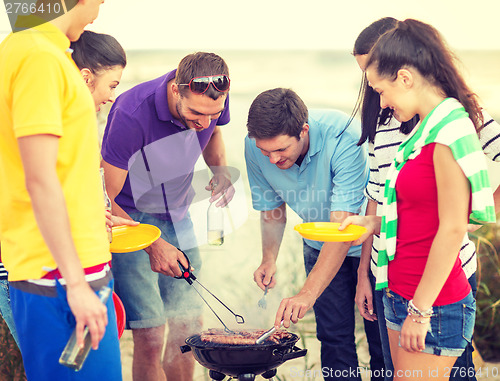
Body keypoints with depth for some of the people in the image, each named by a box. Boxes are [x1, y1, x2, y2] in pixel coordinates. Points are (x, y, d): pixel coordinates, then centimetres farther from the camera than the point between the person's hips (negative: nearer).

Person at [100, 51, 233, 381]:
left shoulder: (212, 101, -12)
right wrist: (153, 245, -28)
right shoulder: (131, 114, -29)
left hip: (178, 217, 6)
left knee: (189, 326, 7)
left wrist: (221, 170, -6)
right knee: (150, 336, -11)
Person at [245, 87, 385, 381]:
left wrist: (307, 295, -43)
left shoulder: (343, 136, -35)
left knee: (381, 335, 0)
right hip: (320, 244, 4)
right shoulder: (255, 147, -18)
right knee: (334, 335, 4)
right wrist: (269, 259, -16)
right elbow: (271, 208, 0)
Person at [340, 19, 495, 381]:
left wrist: (420, 310, -18)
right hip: (403, 294, 9)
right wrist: (375, 222, 13)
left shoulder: (450, 131, -18)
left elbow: (452, 230, -20)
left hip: (435, 304, -9)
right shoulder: (426, 129, 10)